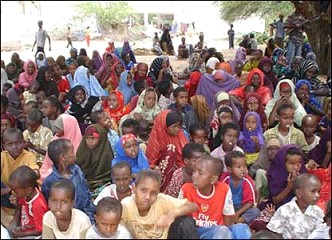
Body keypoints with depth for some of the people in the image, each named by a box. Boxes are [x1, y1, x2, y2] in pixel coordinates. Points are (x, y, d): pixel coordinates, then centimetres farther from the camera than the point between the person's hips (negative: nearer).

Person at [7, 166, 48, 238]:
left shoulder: (38, 205, -31)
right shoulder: (24, 194, -13)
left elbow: (40, 231, -20)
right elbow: (20, 208, 9)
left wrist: (21, 234, -15)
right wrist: (16, 204, -12)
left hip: (32, 234, -7)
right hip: (22, 228, 7)